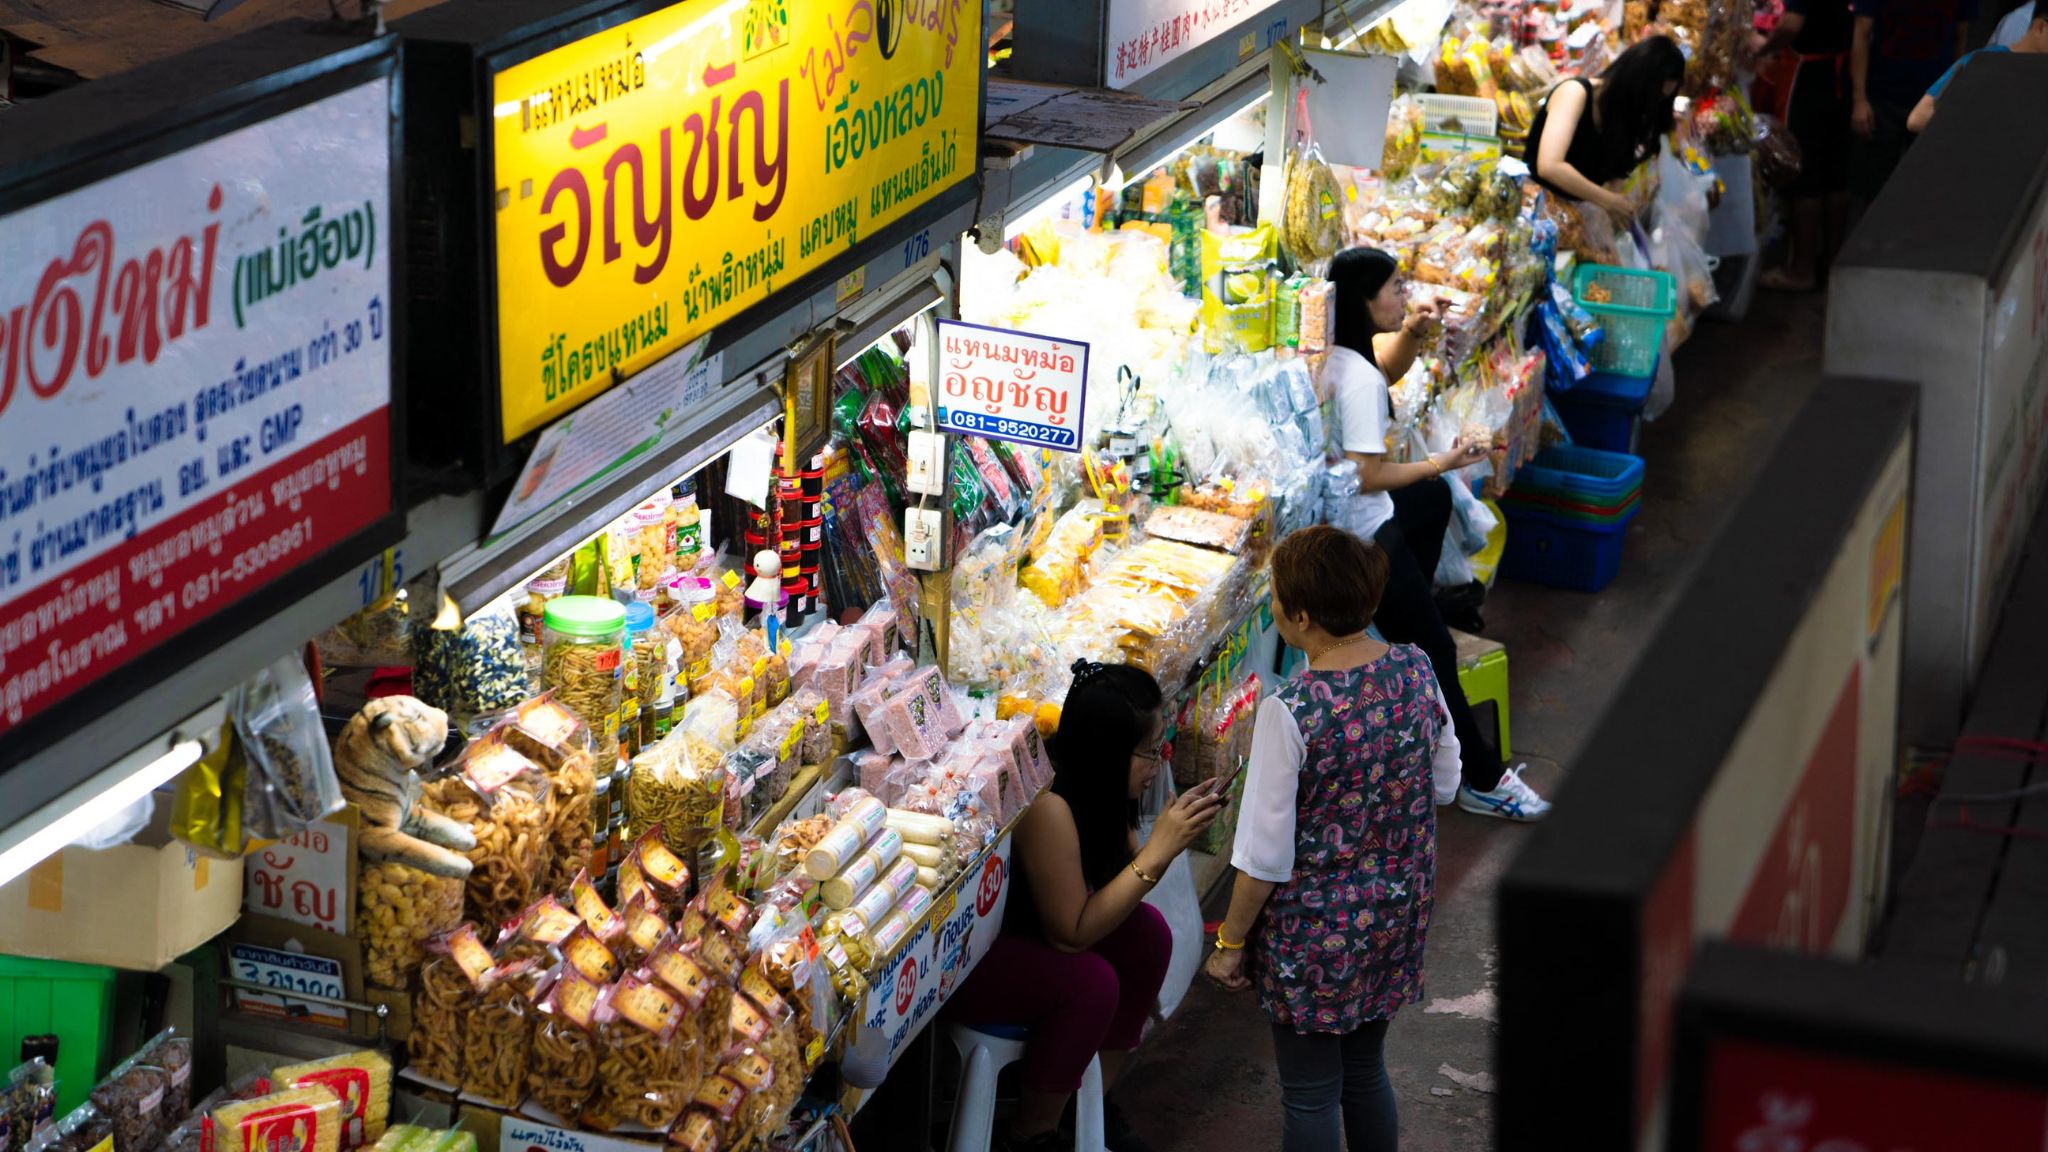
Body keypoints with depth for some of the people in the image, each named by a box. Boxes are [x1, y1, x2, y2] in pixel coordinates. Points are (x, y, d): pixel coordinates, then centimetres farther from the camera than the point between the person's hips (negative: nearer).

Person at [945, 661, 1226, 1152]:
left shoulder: (1091, 780, -6)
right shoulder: (1047, 804, -31)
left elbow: (1120, 886, 1)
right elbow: (1071, 932, -26)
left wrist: (1172, 832, -17)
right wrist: (1158, 850, -27)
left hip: (1017, 931, 9)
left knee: (1147, 931, -4)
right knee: (1090, 981, -26)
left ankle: (1096, 1101, 9)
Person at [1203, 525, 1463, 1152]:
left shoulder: (1290, 709, -26)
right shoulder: (1417, 670, -9)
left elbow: (1265, 857, -19)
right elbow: (1446, 785, 7)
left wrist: (1230, 944, -7)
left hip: (1316, 930, -6)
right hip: (1397, 910, 6)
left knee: (1309, 1095, 9)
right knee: (1364, 1070, 23)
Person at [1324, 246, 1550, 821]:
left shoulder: (1328, 354, 1)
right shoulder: (1356, 375, -27)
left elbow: (1384, 373, 23)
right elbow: (1368, 476, -28)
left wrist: (1411, 332, 6)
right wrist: (1438, 464, -15)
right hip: (1363, 536, -10)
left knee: (1434, 499, 36)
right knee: (1435, 651, -4)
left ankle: (1412, 613, 42)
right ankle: (1482, 779, 3)